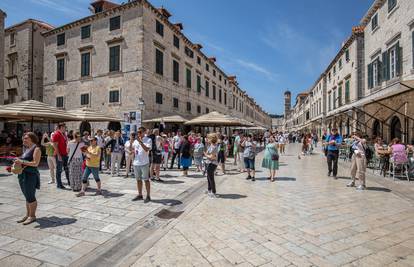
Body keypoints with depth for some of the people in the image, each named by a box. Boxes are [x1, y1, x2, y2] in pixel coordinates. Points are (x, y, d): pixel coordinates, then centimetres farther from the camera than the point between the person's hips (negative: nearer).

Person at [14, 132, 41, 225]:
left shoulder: (36, 149, -9)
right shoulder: (26, 149, 16)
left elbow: (35, 163, -17)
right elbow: (25, 161, 19)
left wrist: (22, 162, -21)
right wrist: (18, 163, 0)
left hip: (31, 175, -8)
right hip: (23, 175, 8)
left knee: (30, 196, -2)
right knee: (27, 196, 14)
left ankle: (32, 216, 9)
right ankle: (28, 215, 23)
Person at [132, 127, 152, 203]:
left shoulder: (148, 140, -7)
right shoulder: (136, 140, 11)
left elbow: (147, 149, -21)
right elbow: (132, 149, 21)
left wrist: (140, 141, -25)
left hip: (144, 163, -6)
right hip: (136, 163, 6)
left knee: (146, 179, 0)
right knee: (138, 179, 14)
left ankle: (148, 196, 10)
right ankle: (140, 195, 25)